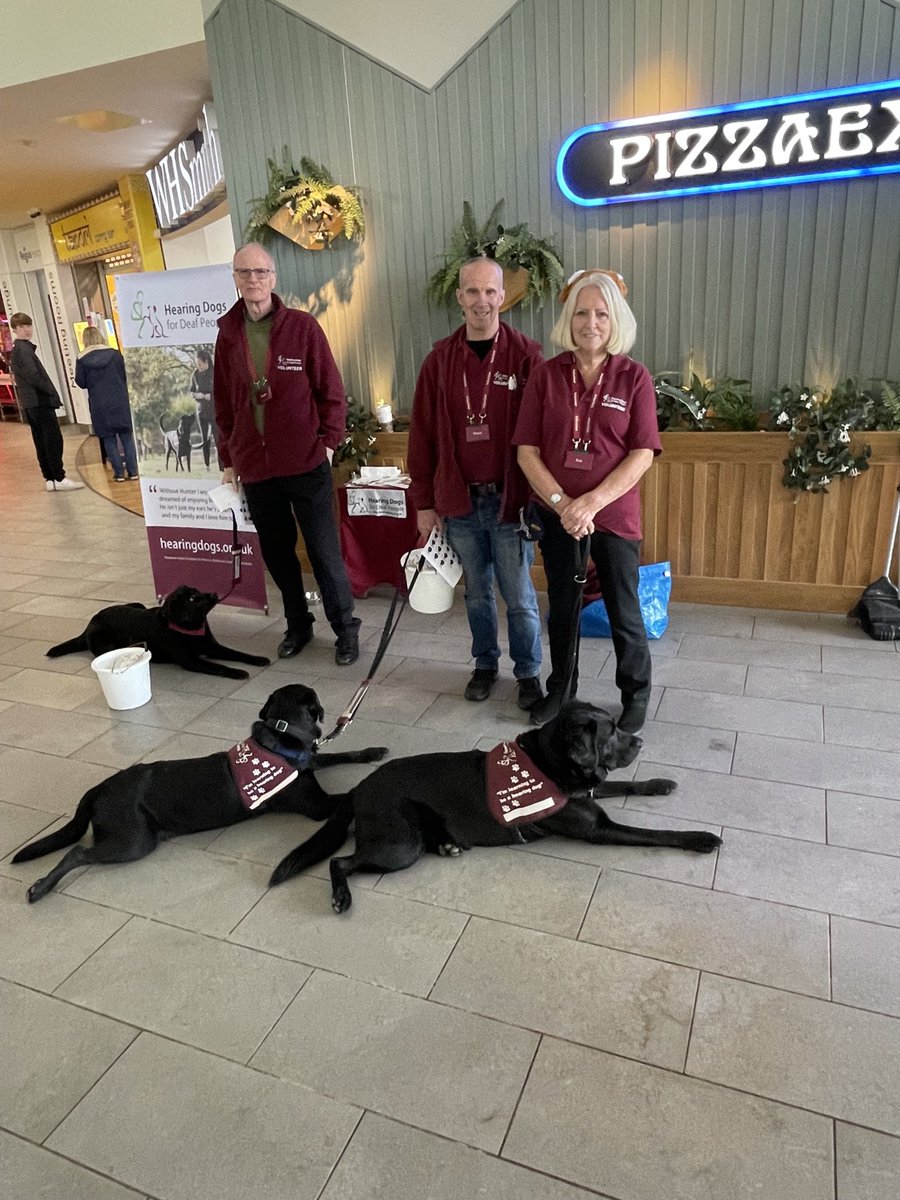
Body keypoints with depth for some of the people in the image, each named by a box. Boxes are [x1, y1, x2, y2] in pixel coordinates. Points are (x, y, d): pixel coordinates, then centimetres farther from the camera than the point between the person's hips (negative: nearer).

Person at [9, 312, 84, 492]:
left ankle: (50, 479, 12)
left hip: (30, 404, 10)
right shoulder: (23, 349, -11)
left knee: (42, 442, 10)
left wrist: (50, 392, 12)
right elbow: (33, 376, -20)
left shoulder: (17, 349, 19)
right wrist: (52, 392, -11)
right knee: (54, 440, -8)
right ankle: (59, 478, -8)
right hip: (40, 402, -10)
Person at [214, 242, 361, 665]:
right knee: (276, 552, 13)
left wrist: (328, 441, -9)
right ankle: (298, 624, 29)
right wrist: (228, 458, 11)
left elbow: (331, 389, -2)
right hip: (254, 468, 4)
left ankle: (345, 628, 16)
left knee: (324, 551, 1)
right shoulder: (227, 334, 7)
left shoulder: (303, 326, -3)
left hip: (306, 463, -4)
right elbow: (223, 403, 11)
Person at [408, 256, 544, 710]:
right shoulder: (440, 359, 4)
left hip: (509, 501, -3)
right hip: (458, 502, 3)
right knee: (477, 593, 16)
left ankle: (528, 672, 25)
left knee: (519, 597, 5)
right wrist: (424, 501, 5)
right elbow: (423, 434, 6)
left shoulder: (525, 355, -4)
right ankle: (485, 663, 35)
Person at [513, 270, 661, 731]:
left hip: (615, 516, -2)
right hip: (557, 515, 2)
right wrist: (562, 503, -16)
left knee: (624, 613, 8)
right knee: (562, 607, 16)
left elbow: (642, 454, -9)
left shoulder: (634, 377, -4)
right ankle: (561, 689, 36)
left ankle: (636, 695, 30)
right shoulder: (546, 375, -1)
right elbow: (527, 451, -4)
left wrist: (591, 502, -19)